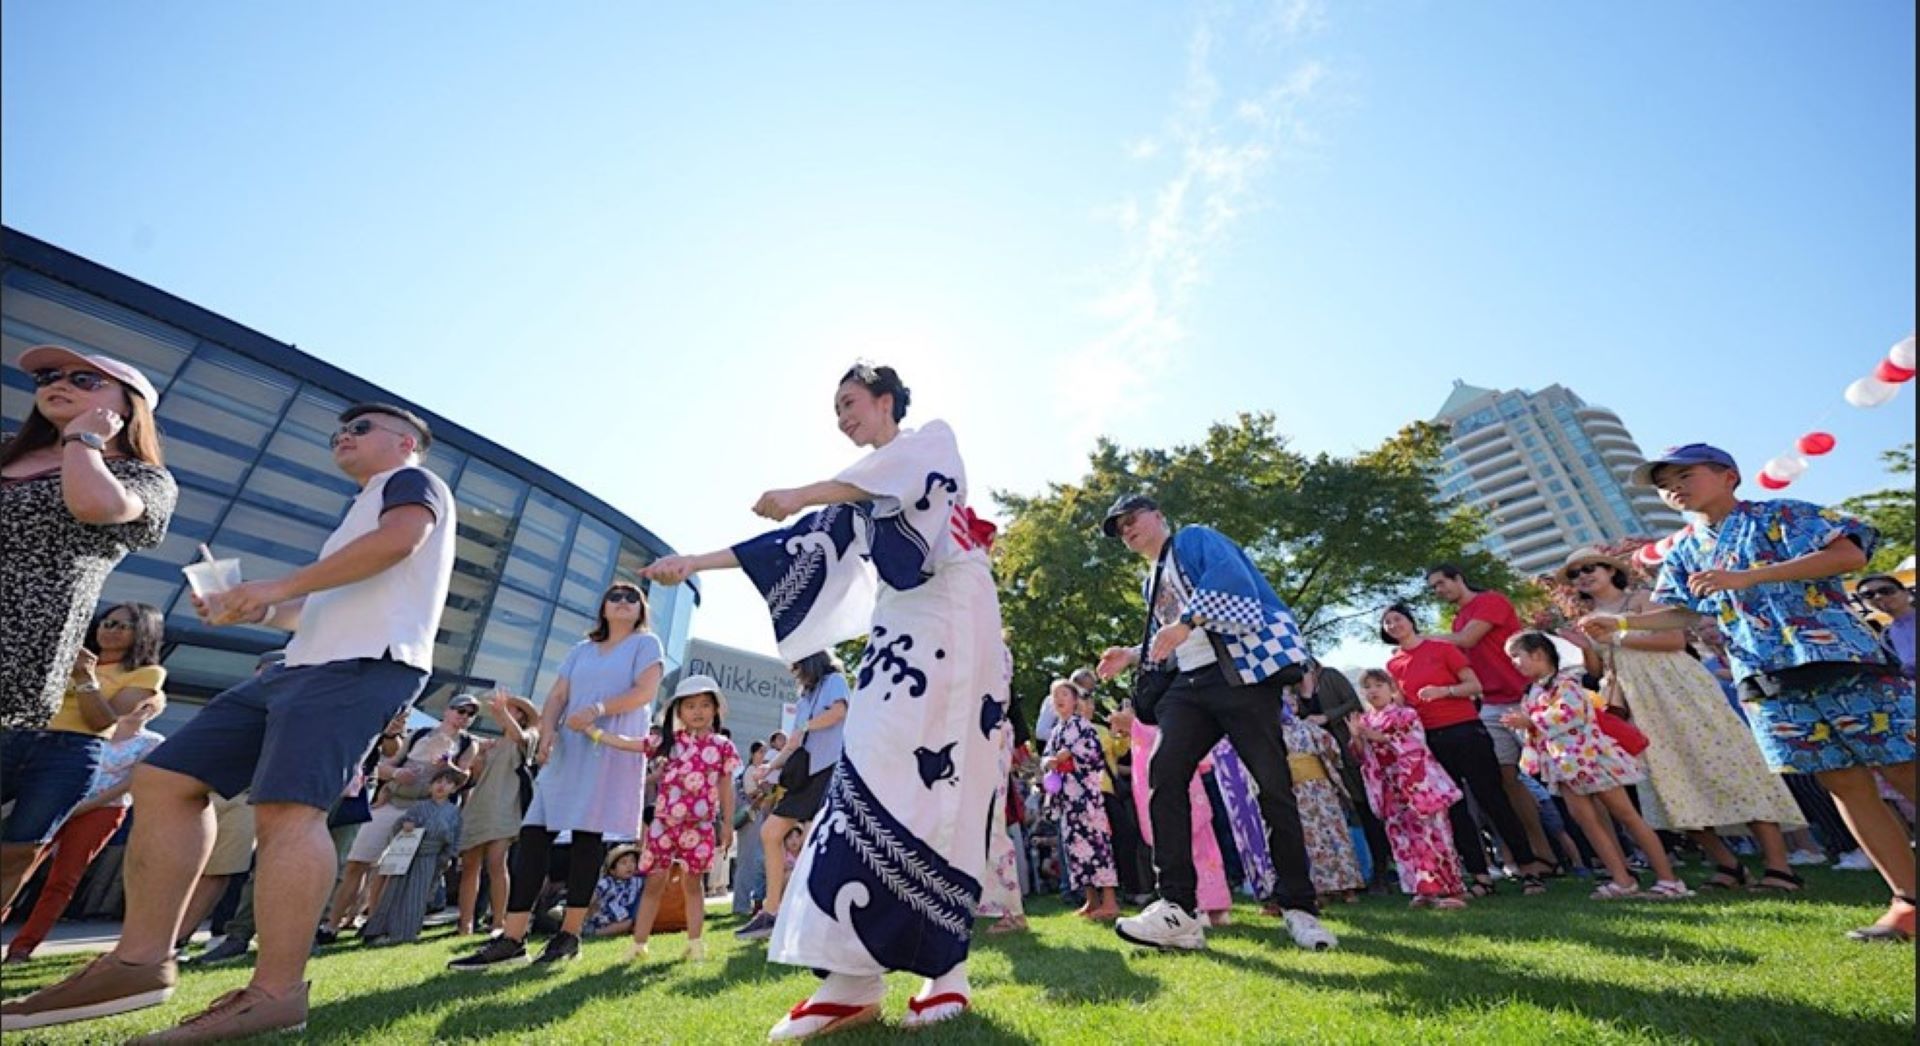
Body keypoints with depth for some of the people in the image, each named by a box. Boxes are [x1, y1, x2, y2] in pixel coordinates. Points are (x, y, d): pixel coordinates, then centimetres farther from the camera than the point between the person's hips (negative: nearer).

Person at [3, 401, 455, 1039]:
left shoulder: (413, 480, 5)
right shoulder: (361, 512, 35)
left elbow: (400, 538, -18)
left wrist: (279, 587, -11)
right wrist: (257, 611, 17)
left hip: (366, 662, -11)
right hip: (309, 664, 11)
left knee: (287, 805, -20)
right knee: (164, 779, 8)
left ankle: (275, 993, -18)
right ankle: (139, 963, 9)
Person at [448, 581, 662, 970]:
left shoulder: (645, 643, 5)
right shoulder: (581, 650, 21)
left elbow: (646, 691, -9)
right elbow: (557, 697, 11)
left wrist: (599, 709, -20)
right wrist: (547, 732, -8)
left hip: (613, 751, -5)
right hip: (567, 751, 5)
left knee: (588, 835, -5)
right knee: (534, 832, -2)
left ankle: (570, 934, 6)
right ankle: (512, 939, 3)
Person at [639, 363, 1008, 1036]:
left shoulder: (934, 438, 12)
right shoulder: (857, 495, 26)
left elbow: (894, 475, -9)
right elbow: (801, 543, 20)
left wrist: (798, 495, -11)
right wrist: (697, 562, 17)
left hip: (951, 620, -6)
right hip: (899, 627, 6)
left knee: (934, 776, -14)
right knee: (879, 773, -6)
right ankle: (856, 972, -5)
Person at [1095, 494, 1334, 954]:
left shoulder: (1194, 539, 5)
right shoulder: (1152, 583, 26)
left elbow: (1230, 575, -16)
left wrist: (1184, 624, -24)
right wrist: (1132, 655, 17)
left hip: (1241, 671, -6)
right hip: (1190, 685, 7)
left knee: (1273, 783, -4)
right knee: (1164, 773, -13)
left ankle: (1299, 908, 13)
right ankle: (1178, 908, -12)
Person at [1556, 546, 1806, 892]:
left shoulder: (1641, 599, 1)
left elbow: (1676, 639, -11)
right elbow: (1599, 671, 10)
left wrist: (1619, 637, -17)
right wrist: (1585, 648, -8)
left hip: (1679, 690, -5)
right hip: (1641, 705, 5)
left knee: (1720, 764, -9)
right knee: (1674, 783, 2)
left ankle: (1777, 866, -3)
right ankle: (1728, 864, 12)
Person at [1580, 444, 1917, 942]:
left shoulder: (1782, 515, 1)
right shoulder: (1683, 552, 14)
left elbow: (1849, 553, -12)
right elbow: (1681, 612, 14)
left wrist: (1744, 577, -20)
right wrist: (1621, 622, -3)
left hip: (1839, 659, -4)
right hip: (1766, 682, 4)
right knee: (1847, 787, 7)